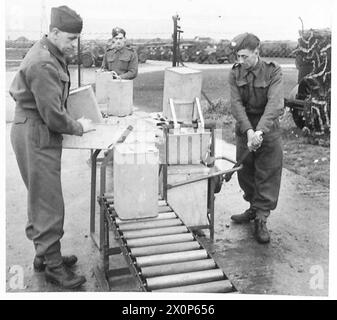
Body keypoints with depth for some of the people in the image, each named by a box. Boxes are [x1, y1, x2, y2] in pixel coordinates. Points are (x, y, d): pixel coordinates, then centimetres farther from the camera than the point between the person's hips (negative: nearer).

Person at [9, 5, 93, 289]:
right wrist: (78, 127, -7)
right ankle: (53, 267, 8)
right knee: (49, 204, -3)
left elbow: (15, 90, 21)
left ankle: (45, 255, 30)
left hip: (38, 135, 11)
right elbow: (53, 116, -24)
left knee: (40, 200, 17)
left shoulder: (50, 55, 11)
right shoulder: (43, 64, -22)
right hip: (37, 138, -11)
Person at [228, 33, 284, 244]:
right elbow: (236, 104, -13)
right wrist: (248, 130, -28)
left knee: (268, 176, 0)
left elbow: (275, 105, -25)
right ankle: (254, 208, 33)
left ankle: (261, 220, 10)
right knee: (245, 173, 13)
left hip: (268, 129, -3)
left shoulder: (273, 72, -13)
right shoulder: (235, 73, -3)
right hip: (245, 129, 4)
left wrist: (260, 131, -38)